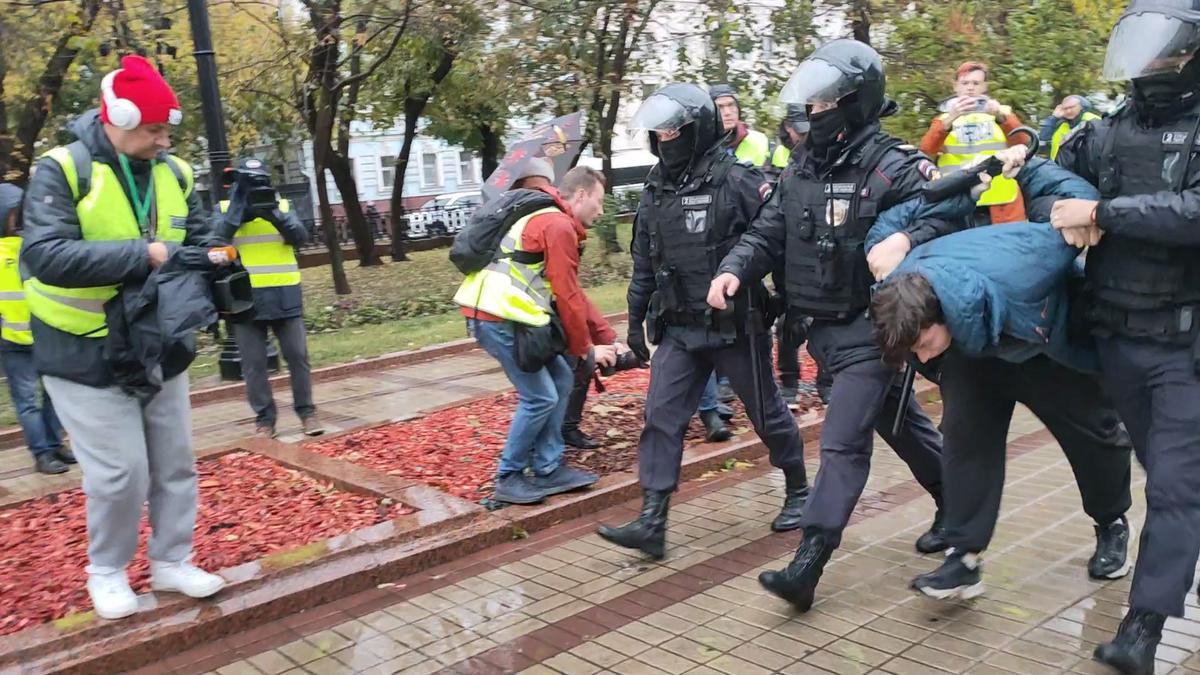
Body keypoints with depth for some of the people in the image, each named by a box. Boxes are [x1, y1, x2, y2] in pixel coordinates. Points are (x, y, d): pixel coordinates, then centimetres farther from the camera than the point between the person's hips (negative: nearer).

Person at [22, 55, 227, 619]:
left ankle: (171, 561, 29)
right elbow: (45, 255, -26)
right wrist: (144, 254, -29)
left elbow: (199, 238, 11)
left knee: (174, 464, 12)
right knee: (120, 472, -1)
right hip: (87, 352, -6)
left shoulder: (173, 172, 2)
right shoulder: (62, 170, -15)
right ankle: (106, 570, 22)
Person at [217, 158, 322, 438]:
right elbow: (216, 239, -11)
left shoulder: (282, 205, 7)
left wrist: (274, 214, -19)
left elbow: (301, 237, -6)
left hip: (284, 296, 1)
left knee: (297, 355, 3)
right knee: (254, 363, 3)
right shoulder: (225, 209, 5)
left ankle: (307, 412, 15)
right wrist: (238, 208, -18)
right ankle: (264, 419, 12)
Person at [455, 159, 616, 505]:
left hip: (503, 315, 10)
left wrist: (607, 338, 20)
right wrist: (586, 349, -2)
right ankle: (508, 478, 9)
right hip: (498, 318, -10)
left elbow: (573, 293, 23)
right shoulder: (558, 226, -11)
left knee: (561, 380, 13)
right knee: (540, 397, -5)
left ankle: (547, 470, 17)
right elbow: (567, 297, -13)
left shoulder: (549, 220, 22)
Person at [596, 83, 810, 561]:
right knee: (661, 419, -2)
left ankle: (798, 492, 34)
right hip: (678, 330, 6)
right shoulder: (655, 189, 8)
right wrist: (636, 321, 16)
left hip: (735, 327, -5)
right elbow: (643, 262, 15)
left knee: (768, 414, 10)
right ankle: (652, 523, 1)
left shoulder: (736, 180, -12)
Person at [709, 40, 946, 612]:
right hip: (822, 329, 8)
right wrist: (733, 269, -10)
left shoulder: (894, 168, -14)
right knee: (901, 423, 22)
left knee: (843, 442, -11)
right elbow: (767, 235, 7)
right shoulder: (800, 172, 8)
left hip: (870, 329, -7)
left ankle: (808, 564, -10)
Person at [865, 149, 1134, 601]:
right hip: (974, 350, 3)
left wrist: (1025, 168, -17)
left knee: (1094, 432, 11)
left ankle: (1112, 526, 38)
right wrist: (971, 185, -6)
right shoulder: (899, 288, -31)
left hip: (1053, 346, -2)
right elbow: (889, 225, -7)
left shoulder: (1011, 280, -48)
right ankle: (964, 556, -11)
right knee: (965, 435, -15)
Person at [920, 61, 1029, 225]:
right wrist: (950, 119, -21)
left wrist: (1001, 116, -21)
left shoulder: (1002, 112, 13)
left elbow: (1021, 143, -5)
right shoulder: (944, 119, 13)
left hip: (1001, 201, 0)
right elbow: (926, 151, -7)